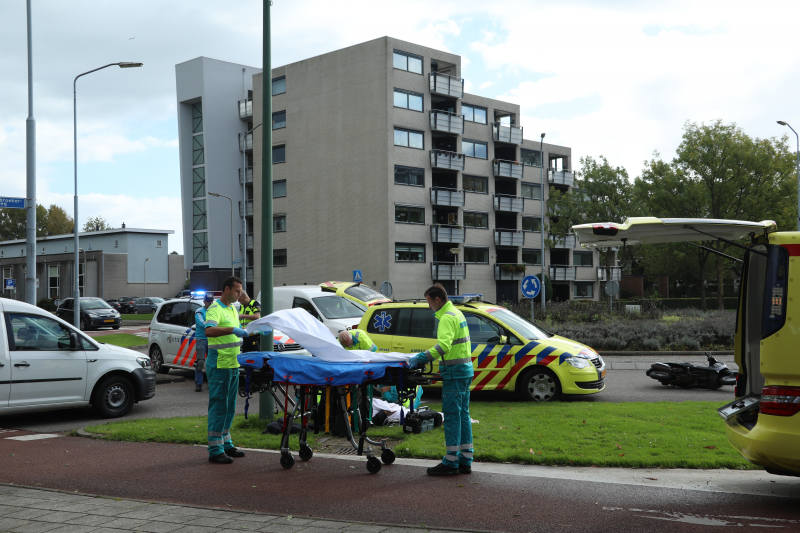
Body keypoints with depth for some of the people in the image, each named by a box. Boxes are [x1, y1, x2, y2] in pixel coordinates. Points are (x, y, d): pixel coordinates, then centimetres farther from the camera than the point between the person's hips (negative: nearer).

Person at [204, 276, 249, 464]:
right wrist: (232, 330, -37)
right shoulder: (215, 309, -13)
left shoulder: (233, 309, 17)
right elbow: (209, 330, -31)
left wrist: (245, 332, 13)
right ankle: (215, 450, -2)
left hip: (233, 364, 9)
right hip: (219, 365, -9)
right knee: (218, 406, -6)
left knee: (229, 406, 14)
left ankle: (226, 444, 24)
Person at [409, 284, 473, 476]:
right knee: (463, 414, 12)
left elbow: (443, 345, -29)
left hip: (455, 372, -10)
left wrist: (421, 357, -29)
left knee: (452, 415, -6)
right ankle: (465, 460, 16)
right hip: (465, 369, 10)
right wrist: (425, 356, 17)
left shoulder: (447, 317, -15)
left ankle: (451, 462, -3)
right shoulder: (456, 313, 17)